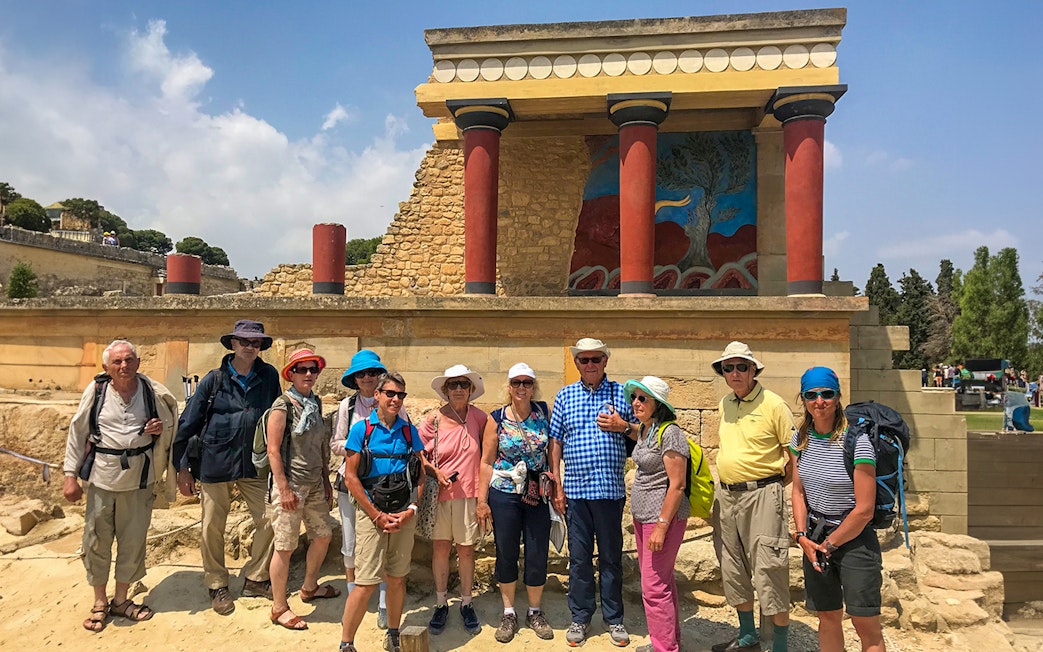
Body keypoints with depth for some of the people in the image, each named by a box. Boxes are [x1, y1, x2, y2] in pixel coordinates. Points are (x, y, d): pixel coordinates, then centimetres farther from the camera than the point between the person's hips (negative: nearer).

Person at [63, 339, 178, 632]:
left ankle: (121, 599, 30)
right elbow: (77, 432, 1)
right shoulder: (96, 390, -4)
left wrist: (161, 428, -12)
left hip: (139, 478, 1)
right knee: (97, 539, 7)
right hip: (102, 476, -1)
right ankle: (100, 602, 27)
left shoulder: (153, 391, -1)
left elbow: (172, 425, 12)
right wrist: (70, 474, -1)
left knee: (133, 540, 10)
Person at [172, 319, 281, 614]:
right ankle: (217, 586, 26)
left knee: (268, 521, 1)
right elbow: (189, 422, 0)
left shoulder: (269, 376, 1)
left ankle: (255, 579, 22)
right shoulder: (214, 379, -4)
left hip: (254, 465, 2)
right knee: (213, 527, 7)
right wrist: (182, 467, -1)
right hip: (215, 462, -2)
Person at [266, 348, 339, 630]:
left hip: (315, 484, 8)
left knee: (322, 535, 17)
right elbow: (273, 450, -14)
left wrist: (326, 480, 15)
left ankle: (309, 588, 38)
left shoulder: (315, 403, 9)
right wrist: (284, 489, -17)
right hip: (290, 484, -8)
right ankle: (279, 608, 16)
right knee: (285, 546, 0)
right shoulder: (283, 405, -12)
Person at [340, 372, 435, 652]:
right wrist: (378, 516, -9)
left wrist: (410, 511, -6)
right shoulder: (362, 428, -4)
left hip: (404, 514, 3)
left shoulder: (409, 430, 5)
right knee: (366, 583, -5)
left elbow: (422, 472, 6)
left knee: (397, 578, 12)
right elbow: (350, 477, -6)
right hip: (371, 513, -3)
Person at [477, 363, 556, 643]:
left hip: (537, 495, 1)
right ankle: (509, 613, 28)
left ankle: (535, 612, 28)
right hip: (504, 496, -1)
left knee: (538, 555, 7)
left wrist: (555, 480, -1)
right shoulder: (497, 419, -5)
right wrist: (481, 500, -4)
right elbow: (487, 462, -2)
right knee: (506, 555, 9)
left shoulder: (543, 412, -1)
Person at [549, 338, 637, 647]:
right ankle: (580, 617, 24)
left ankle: (614, 618, 25)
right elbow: (555, 442, 6)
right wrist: (556, 485, 2)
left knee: (611, 556, 10)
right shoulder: (565, 396, 6)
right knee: (579, 557, 9)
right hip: (576, 490, 1)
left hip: (611, 489, -1)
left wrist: (623, 426, -11)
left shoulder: (621, 393, 4)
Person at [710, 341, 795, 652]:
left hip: (762, 495, -7)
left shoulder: (773, 404, -9)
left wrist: (774, 484, -5)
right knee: (732, 570, 15)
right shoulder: (724, 404, 10)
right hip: (726, 496, 7)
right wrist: (728, 487, 15)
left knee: (768, 571, -5)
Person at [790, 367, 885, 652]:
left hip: (854, 538, -5)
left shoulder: (857, 442, -18)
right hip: (815, 539, 5)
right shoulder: (801, 439, 1)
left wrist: (829, 545, -9)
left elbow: (864, 510, -17)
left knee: (866, 624, 1)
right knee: (828, 617, 16)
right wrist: (802, 536, -2)